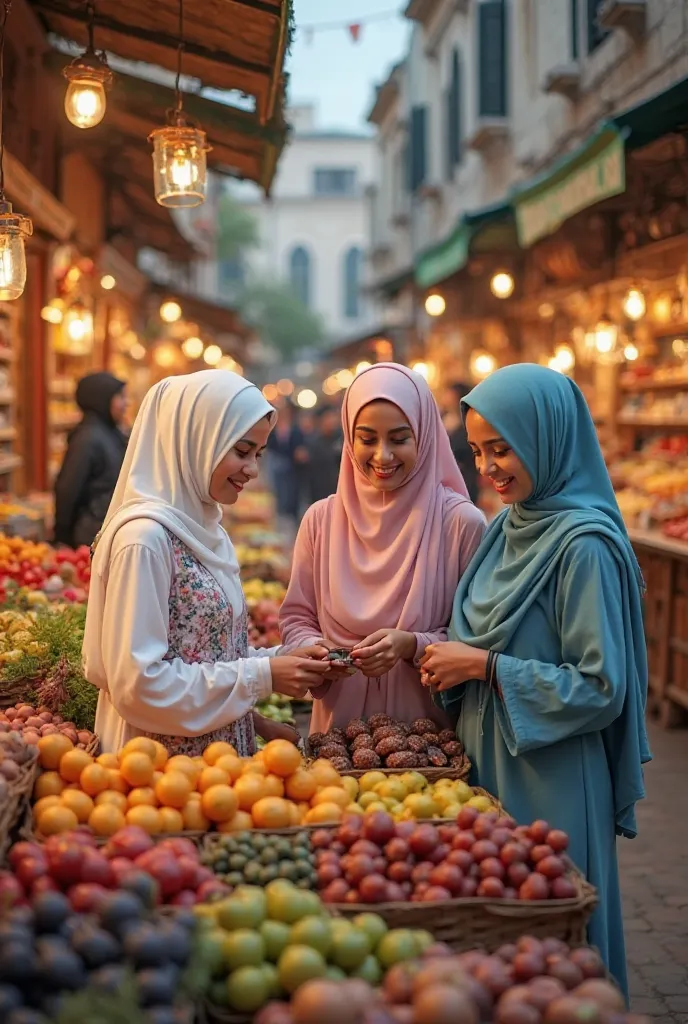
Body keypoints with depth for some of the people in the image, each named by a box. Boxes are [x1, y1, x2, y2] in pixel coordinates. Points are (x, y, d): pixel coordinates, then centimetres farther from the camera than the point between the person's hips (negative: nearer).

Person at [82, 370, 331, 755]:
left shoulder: (207, 531, 7)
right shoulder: (145, 537, -19)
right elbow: (139, 683, -22)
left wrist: (280, 658, -3)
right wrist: (261, 676, -18)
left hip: (222, 751, 8)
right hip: (165, 763, -8)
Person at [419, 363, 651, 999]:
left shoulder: (585, 545, -17)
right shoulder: (509, 528, 7)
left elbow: (601, 689, -19)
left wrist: (485, 666, -18)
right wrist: (452, 663, 0)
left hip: (550, 788, -8)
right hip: (490, 766, 8)